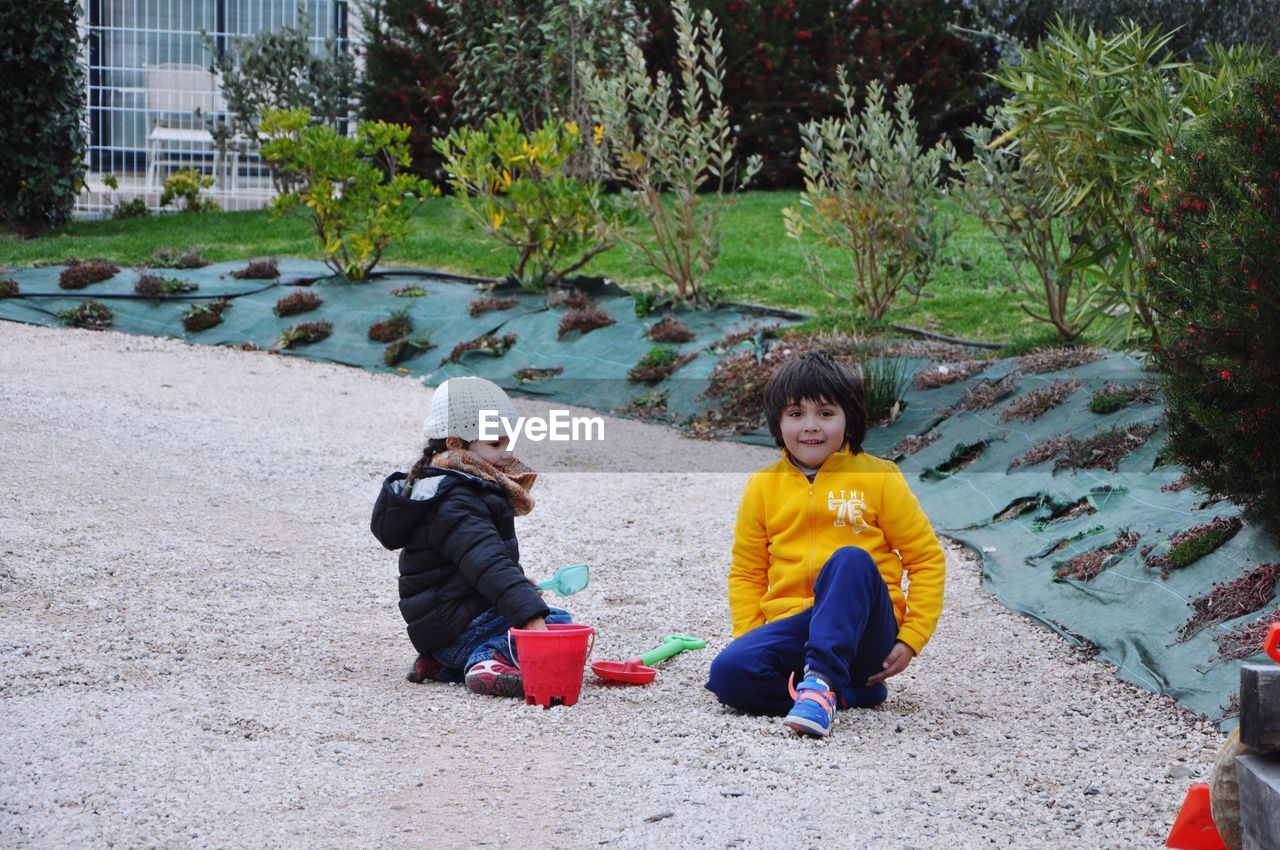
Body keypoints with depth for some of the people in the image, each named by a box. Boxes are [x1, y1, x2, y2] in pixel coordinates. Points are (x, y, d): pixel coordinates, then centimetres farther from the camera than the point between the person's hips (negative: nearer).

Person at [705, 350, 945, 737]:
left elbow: (927, 559, 5)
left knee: (851, 560, -35)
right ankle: (848, 691, -20)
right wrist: (750, 639, 0)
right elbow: (746, 573, 17)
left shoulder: (878, 478, 4)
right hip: (791, 629, 3)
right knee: (728, 672, -28)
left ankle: (821, 681, -44)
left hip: (863, 633, -2)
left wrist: (911, 638, -6)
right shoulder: (763, 487, 10)